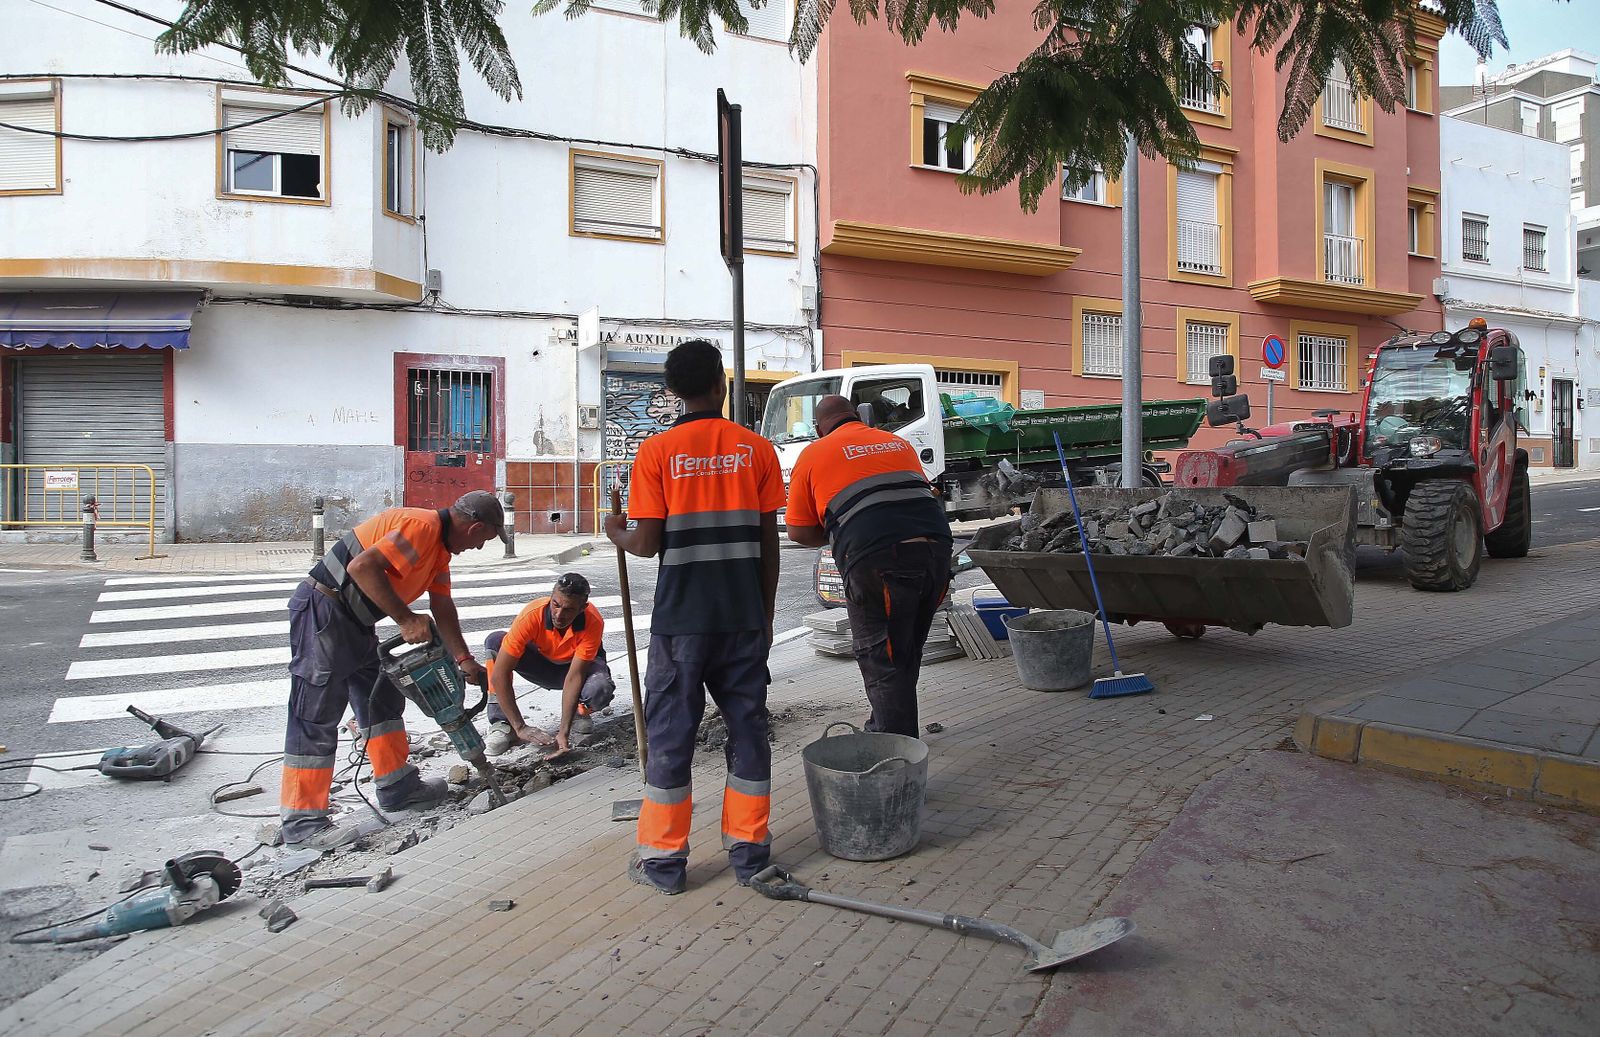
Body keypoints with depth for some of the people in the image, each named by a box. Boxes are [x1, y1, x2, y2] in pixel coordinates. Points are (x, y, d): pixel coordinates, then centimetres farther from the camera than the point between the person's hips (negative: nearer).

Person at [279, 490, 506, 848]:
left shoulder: (441, 546, 13)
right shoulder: (422, 526, -20)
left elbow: (443, 610, 13)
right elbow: (363, 567, -30)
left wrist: (465, 660, 7)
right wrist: (407, 619, -26)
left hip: (354, 622, 11)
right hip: (321, 609, -11)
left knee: (383, 700, 16)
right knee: (317, 717, -7)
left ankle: (397, 788, 25)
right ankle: (302, 821, -1)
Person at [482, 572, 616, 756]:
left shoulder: (593, 622, -34)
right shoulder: (532, 615, -34)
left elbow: (574, 677, -33)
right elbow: (499, 675, -33)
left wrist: (564, 733, -40)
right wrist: (520, 727, -36)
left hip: (581, 665, -1)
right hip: (541, 663, 1)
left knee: (600, 689, -37)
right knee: (495, 642, -27)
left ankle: (579, 712, 0)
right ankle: (501, 725, -20)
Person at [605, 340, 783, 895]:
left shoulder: (657, 451, -5)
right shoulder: (757, 449, 2)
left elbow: (647, 544, -8)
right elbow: (769, 543, 2)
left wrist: (617, 533, 15)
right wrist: (765, 614, 12)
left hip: (681, 618, -2)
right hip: (745, 617, 2)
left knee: (670, 734, 8)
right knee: (748, 728, 12)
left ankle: (664, 860, 17)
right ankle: (749, 851, 21)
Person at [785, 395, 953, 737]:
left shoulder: (813, 455, 13)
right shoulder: (898, 442, 27)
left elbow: (799, 532, 11)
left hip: (876, 559, -5)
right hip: (937, 547, 6)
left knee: (882, 661, 6)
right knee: (907, 656, 20)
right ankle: (883, 729, 35)